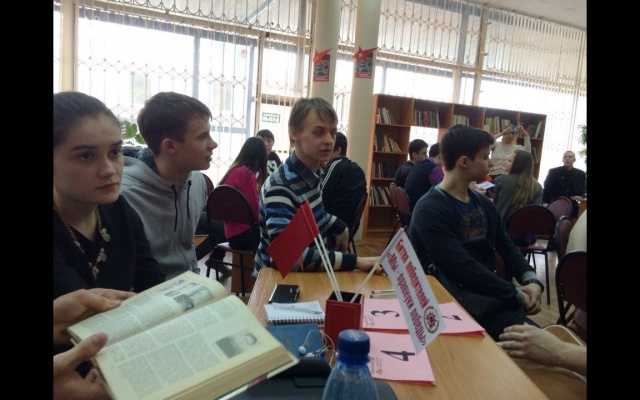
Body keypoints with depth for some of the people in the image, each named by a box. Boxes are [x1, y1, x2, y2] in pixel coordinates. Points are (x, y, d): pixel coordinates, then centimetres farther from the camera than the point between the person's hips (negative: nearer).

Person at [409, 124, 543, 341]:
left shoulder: (483, 203, 12)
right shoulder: (430, 210, -13)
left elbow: (506, 246, 14)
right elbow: (462, 268, -20)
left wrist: (531, 280, -5)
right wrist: (517, 295, -16)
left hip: (487, 291, 6)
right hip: (451, 298, -6)